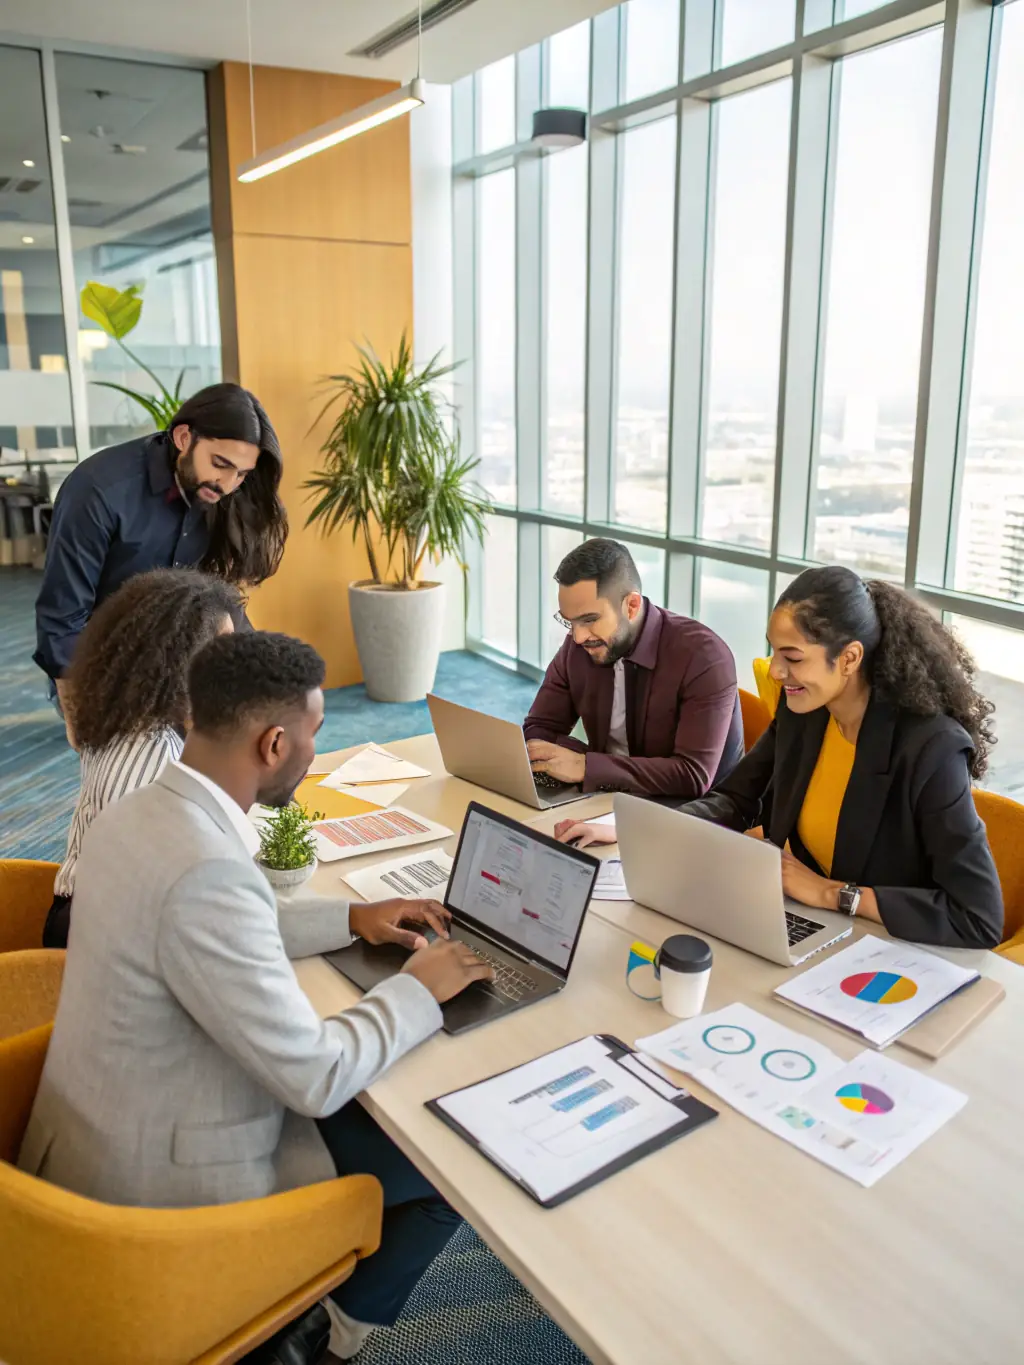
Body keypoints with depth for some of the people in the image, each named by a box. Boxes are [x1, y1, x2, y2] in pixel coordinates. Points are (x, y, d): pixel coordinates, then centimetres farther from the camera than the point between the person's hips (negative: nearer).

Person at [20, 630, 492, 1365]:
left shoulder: (134, 815, -5)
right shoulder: (208, 869, -34)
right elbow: (315, 1078, -28)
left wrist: (350, 918, 8)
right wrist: (419, 988, -13)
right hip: (165, 1183, -9)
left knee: (373, 1101, 26)